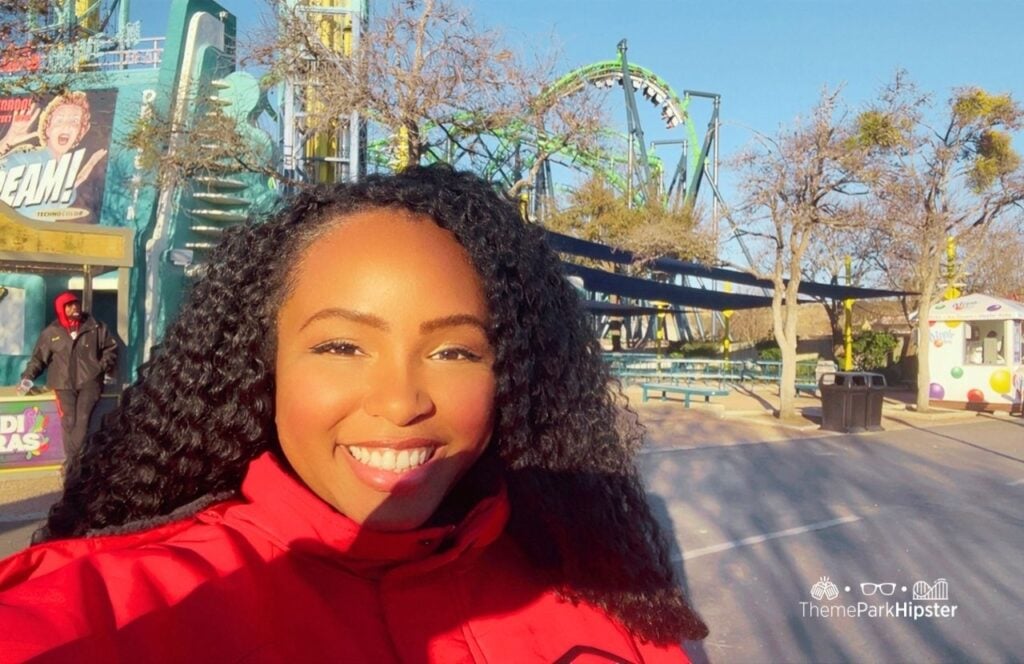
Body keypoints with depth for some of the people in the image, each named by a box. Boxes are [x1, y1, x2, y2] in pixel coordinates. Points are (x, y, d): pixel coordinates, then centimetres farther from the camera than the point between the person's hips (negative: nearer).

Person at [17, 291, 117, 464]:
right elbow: (38, 357, 10)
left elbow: (111, 347, 13)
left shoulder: (95, 327, 6)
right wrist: (28, 377, -2)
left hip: (89, 381, -1)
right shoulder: (51, 332, 7)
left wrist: (104, 367, 1)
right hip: (64, 383, 1)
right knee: (68, 421, -12)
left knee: (82, 419, -17)